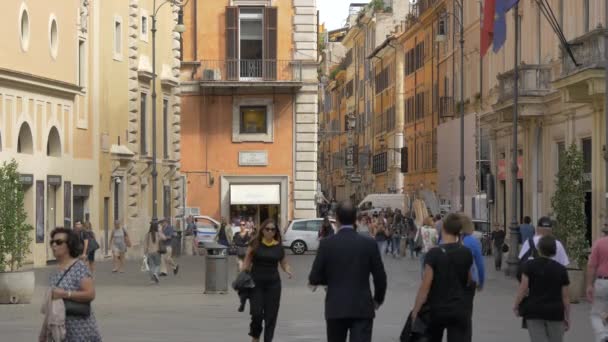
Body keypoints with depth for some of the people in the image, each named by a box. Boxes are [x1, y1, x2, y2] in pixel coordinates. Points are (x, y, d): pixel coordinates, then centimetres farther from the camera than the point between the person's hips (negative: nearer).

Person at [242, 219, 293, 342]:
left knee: (271, 315, 1)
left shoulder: (279, 246, 4)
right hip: (256, 283, -2)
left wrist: (288, 271, -11)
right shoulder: (255, 244, -1)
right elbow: (247, 261, 2)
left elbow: (284, 263, 10)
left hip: (273, 283, 2)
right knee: (257, 313, -8)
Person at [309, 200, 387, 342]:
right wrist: (378, 299, 19)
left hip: (336, 308, 1)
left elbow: (314, 279, -4)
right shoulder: (369, 244, -4)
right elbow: (380, 277, 1)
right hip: (362, 308, -1)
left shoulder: (326, 244, -6)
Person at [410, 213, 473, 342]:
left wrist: (415, 310, -7)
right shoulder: (466, 253, 0)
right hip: (458, 309, 2)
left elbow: (425, 286, -14)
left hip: (436, 309, -2)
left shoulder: (434, 253, -14)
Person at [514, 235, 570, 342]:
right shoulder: (561, 269, 2)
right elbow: (565, 296, 3)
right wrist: (567, 317, 10)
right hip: (555, 313, 1)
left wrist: (516, 305, 5)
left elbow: (523, 288, -8)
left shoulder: (530, 265, -3)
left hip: (534, 310, -1)